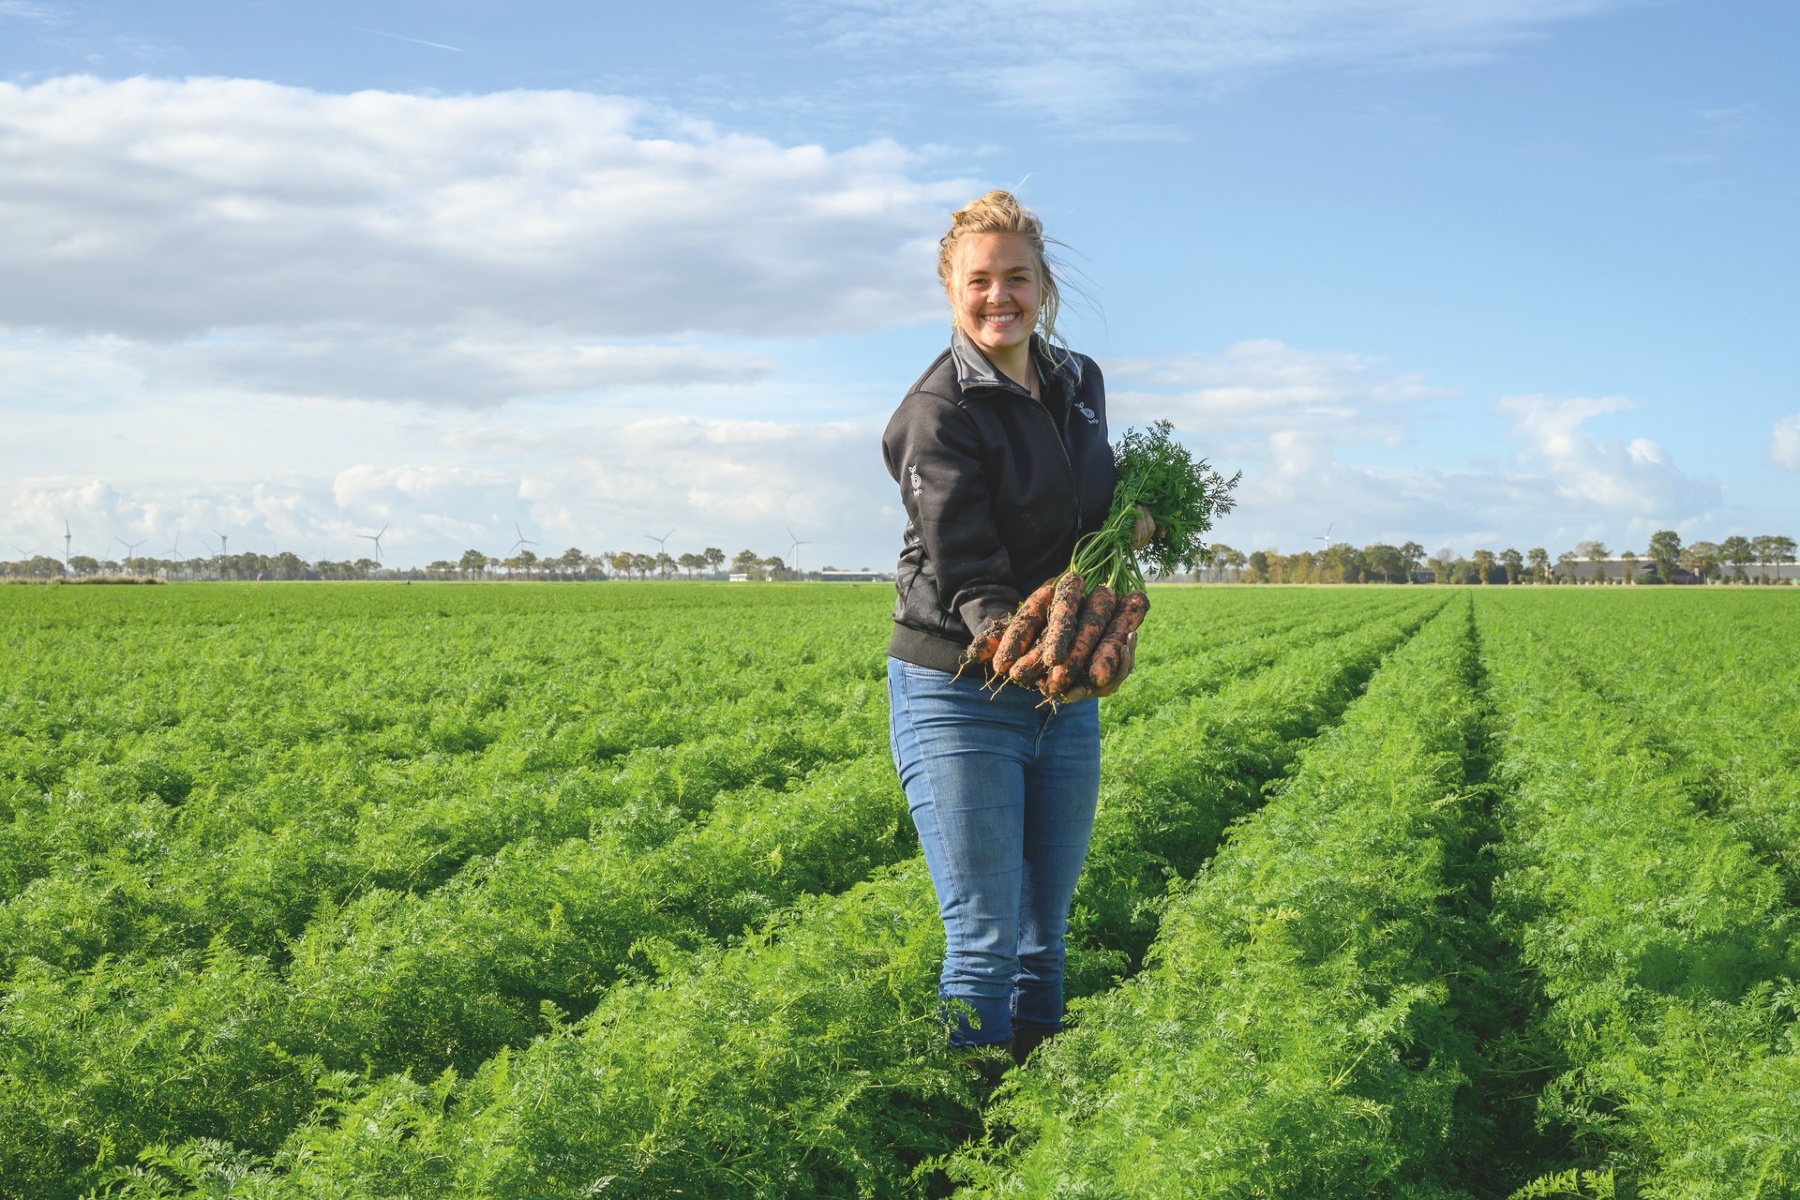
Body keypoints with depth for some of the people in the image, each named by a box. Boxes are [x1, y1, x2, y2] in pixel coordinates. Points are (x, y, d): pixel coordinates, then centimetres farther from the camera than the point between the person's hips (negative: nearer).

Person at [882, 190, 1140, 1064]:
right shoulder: (940, 413, -14)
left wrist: (1134, 516, 2)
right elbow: (966, 573, -22)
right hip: (960, 698, -6)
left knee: (1046, 934, 15)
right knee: (984, 943, -5)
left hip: (1065, 698, 7)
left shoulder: (1082, 382, 7)